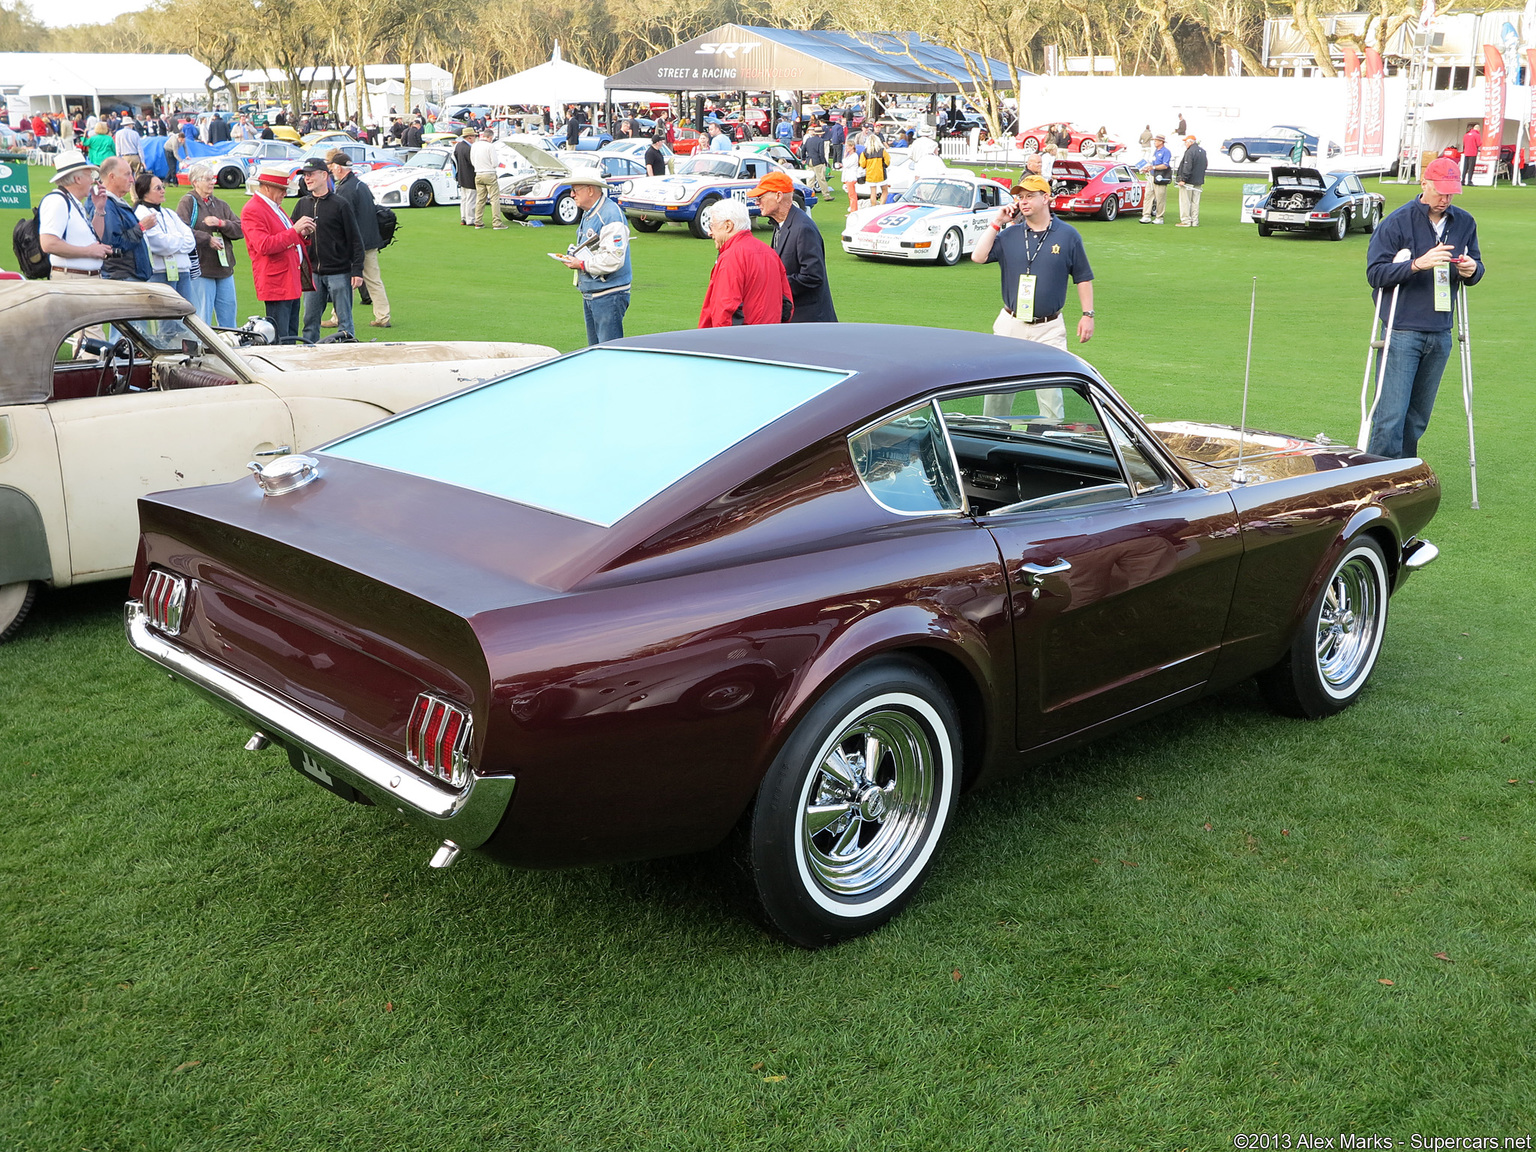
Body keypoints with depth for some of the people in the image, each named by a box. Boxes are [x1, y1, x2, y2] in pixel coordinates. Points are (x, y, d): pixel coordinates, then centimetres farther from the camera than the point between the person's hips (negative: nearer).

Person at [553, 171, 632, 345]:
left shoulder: (611, 216, -17)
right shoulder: (588, 214, 15)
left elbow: (613, 259, -25)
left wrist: (582, 264, -16)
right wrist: (573, 258, 8)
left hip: (609, 294, -10)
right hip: (589, 294, 10)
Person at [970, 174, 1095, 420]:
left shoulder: (1068, 235, 1)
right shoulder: (1009, 234, 5)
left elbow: (1083, 278, 5)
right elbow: (978, 257, -7)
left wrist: (1088, 315, 0)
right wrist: (996, 223, -6)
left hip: (1049, 329, -2)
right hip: (1011, 324, 2)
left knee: (1050, 390, -3)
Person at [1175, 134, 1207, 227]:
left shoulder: (1190, 152, -15)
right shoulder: (1202, 151, 14)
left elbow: (1187, 167, -21)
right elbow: (1204, 166, 20)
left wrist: (1183, 179, -20)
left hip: (1189, 181, -9)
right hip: (1198, 181, 9)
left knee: (1185, 202, -3)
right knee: (1195, 202, 10)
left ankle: (1185, 221, -5)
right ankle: (1195, 222, 11)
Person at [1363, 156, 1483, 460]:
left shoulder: (1464, 223, 10)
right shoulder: (1397, 222, -5)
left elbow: (1476, 268, 18)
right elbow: (1374, 273, -11)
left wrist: (1472, 270, -7)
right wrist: (1418, 264, -24)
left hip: (1440, 334, 5)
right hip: (1402, 333, -5)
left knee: (1418, 416, 11)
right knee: (1391, 416, -9)